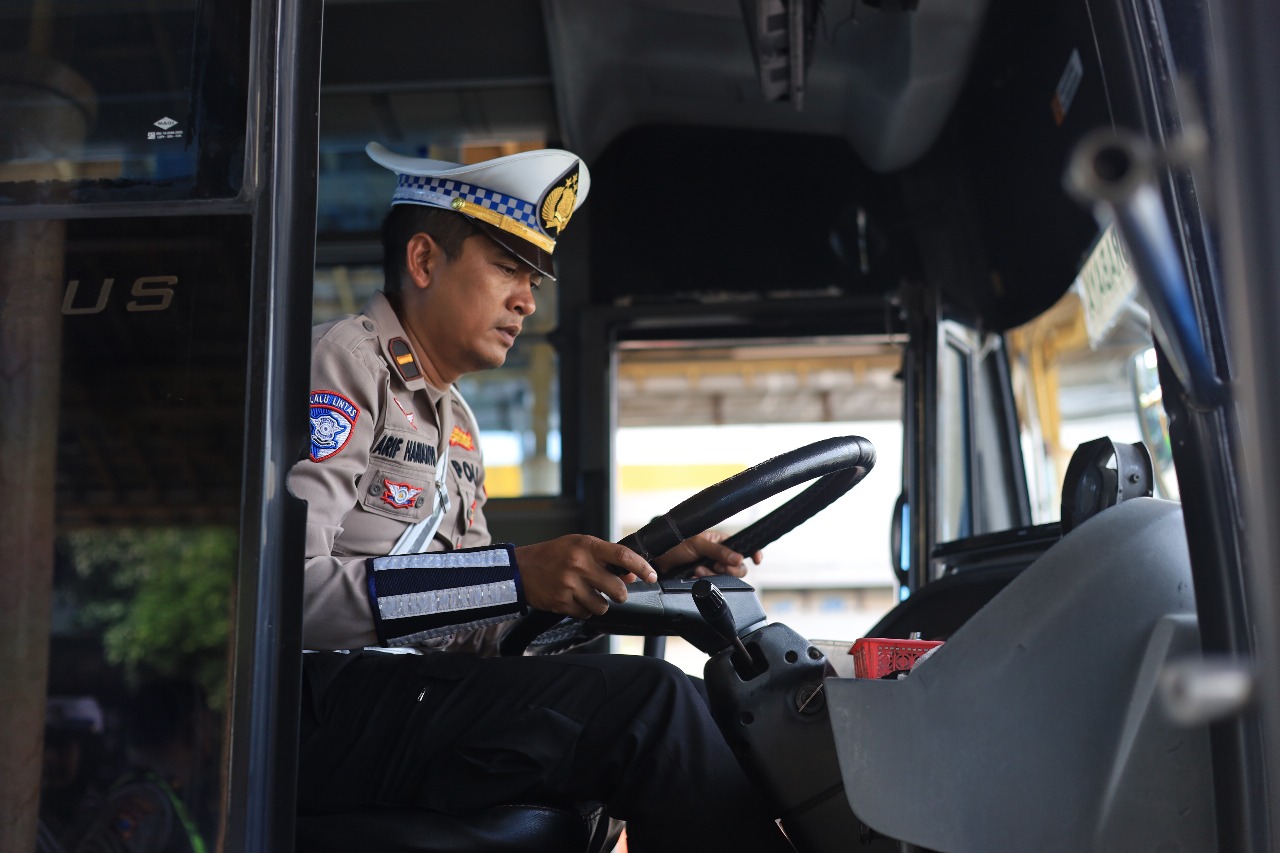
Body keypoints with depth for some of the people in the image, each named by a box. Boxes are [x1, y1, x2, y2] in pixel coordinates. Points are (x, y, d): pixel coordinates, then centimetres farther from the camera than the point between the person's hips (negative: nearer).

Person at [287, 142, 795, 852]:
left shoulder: (456, 425, 22)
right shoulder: (342, 362, -6)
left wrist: (644, 572, 6)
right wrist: (515, 575, -26)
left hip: (409, 696, 9)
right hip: (316, 703, -9)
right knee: (647, 698, -22)